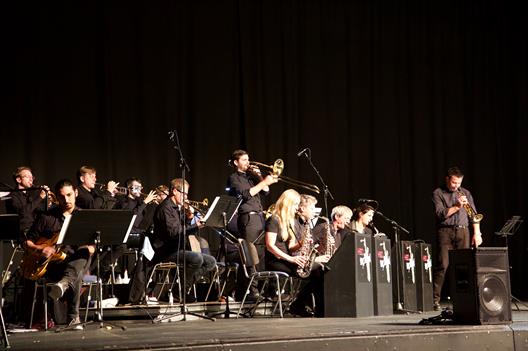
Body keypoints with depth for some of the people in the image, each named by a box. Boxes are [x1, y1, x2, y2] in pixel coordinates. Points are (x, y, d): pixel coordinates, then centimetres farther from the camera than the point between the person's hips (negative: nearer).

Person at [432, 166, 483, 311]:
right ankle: (435, 299, -9)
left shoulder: (465, 193, 17)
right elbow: (440, 214, -7)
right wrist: (457, 206, -12)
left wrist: (477, 233, 6)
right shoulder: (438, 193, 5)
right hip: (445, 231, -4)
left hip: (462, 231, 4)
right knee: (442, 265, -11)